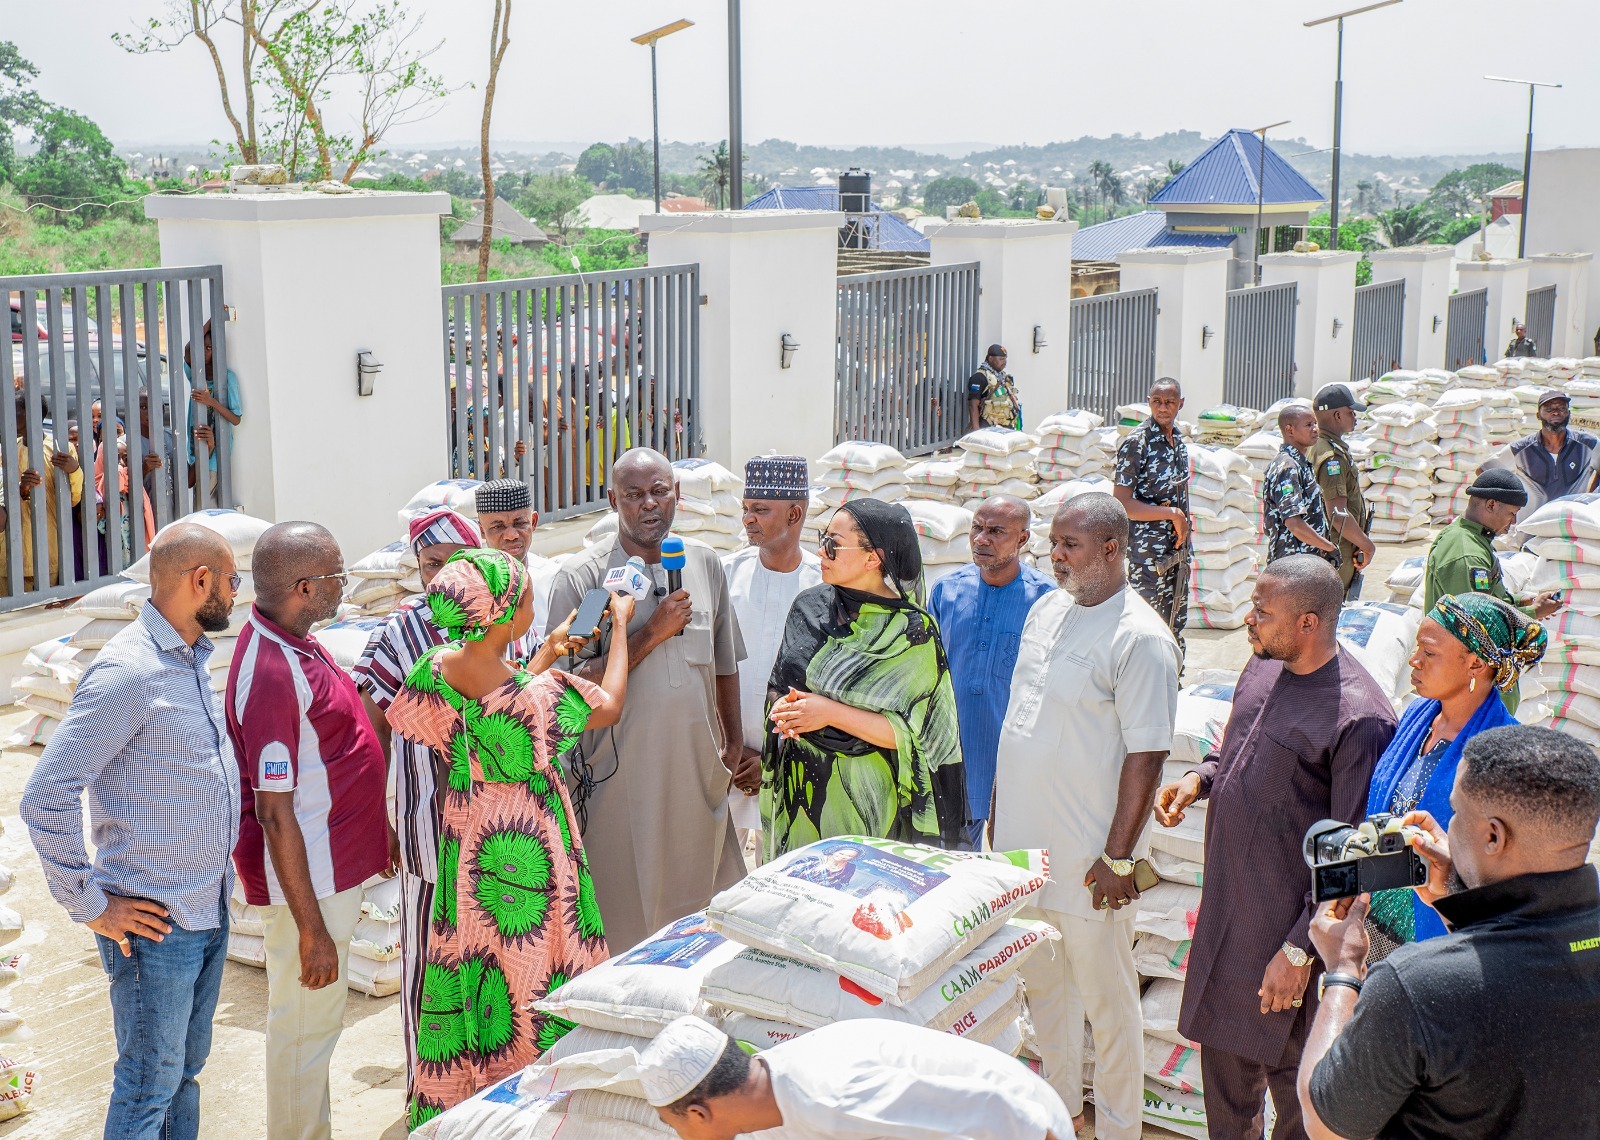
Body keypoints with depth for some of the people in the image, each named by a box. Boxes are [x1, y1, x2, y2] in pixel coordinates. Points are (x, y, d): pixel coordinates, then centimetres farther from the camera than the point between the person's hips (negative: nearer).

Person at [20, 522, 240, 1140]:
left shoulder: (192, 660, 10)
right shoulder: (127, 672, -20)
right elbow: (46, 799, -23)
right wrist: (90, 905, -17)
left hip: (209, 911, 9)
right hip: (155, 926, -9)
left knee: (186, 1067, 19)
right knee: (149, 1087, 4)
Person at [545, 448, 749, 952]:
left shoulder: (705, 563, 8)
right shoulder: (580, 579, -7)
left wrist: (735, 746, 17)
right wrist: (651, 633, -17)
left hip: (698, 775, 4)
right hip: (620, 779, -4)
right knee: (627, 925, 2)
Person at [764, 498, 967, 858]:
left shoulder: (912, 632, -11)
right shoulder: (809, 606, 5)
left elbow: (910, 734, -14)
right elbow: (778, 684, 14)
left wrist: (831, 713, -19)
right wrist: (784, 707, -8)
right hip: (800, 788, 5)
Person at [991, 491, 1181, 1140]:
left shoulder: (1140, 638, -17)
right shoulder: (1047, 610, 6)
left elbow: (1146, 756, -18)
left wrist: (1119, 858, -18)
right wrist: (999, 816, 17)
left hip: (1088, 857, -7)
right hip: (1024, 843, 7)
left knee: (1107, 999, 8)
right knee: (1044, 985, 21)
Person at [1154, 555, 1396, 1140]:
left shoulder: (1359, 718, -24)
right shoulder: (1264, 666, 1)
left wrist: (1300, 950, -20)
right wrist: (1199, 778, 0)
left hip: (1289, 926, -8)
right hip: (1227, 906, 8)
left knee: (1290, 1074, 9)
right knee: (1224, 1051, 23)